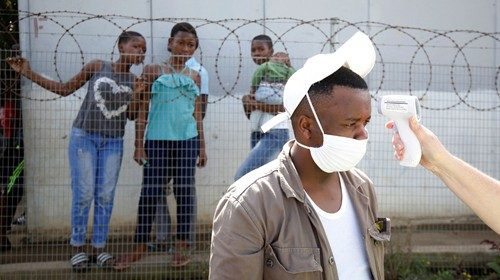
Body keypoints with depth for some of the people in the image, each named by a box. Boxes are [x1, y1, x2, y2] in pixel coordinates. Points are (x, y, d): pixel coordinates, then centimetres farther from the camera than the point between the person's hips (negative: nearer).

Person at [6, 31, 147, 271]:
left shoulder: (134, 81, 1)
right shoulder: (97, 67, -4)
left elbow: (132, 115, 2)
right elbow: (64, 89, 2)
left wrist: (136, 95, -16)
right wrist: (28, 73, -3)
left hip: (113, 143, 2)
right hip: (84, 137, -2)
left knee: (106, 196, 3)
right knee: (83, 194, -2)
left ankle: (99, 247, 13)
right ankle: (77, 247, 11)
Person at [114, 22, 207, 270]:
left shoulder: (194, 77, 12)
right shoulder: (153, 71, 3)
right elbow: (143, 109, 2)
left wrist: (202, 146, 12)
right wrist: (139, 144, -3)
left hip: (187, 140, 2)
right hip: (157, 140, -2)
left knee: (184, 190, 3)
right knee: (150, 191, 0)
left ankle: (182, 245, 13)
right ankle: (139, 246, 10)